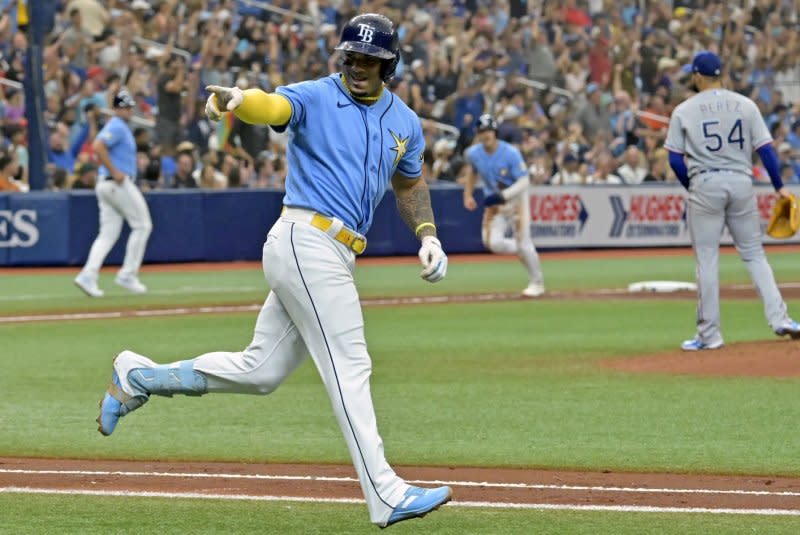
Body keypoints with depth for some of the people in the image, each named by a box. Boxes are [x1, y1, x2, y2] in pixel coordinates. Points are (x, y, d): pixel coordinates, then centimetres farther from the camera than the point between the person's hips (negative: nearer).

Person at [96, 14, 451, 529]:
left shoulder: (405, 123, 15)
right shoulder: (314, 98, -5)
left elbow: (410, 183, 31)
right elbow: (270, 106, -26)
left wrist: (428, 236, 15)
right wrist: (233, 98, -49)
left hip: (334, 256, 8)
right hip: (307, 241, -8)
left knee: (261, 371, 9)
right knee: (349, 366, -10)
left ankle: (139, 376, 21)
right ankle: (386, 495, -10)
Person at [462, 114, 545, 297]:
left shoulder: (510, 153, -23)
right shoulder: (473, 153, -9)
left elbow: (523, 182, -22)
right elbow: (471, 170, 14)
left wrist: (503, 196, -34)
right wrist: (468, 195, 7)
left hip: (516, 198, -4)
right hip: (493, 202, 4)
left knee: (523, 241, -9)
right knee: (493, 243, -11)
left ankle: (537, 283, 9)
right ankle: (527, 252, 19)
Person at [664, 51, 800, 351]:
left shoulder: (684, 111, 0)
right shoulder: (745, 105, 5)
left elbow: (675, 159, -2)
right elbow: (765, 148, 0)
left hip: (705, 185, -2)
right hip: (741, 183, 2)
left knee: (707, 259, 2)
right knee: (754, 255, 10)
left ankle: (709, 335, 2)